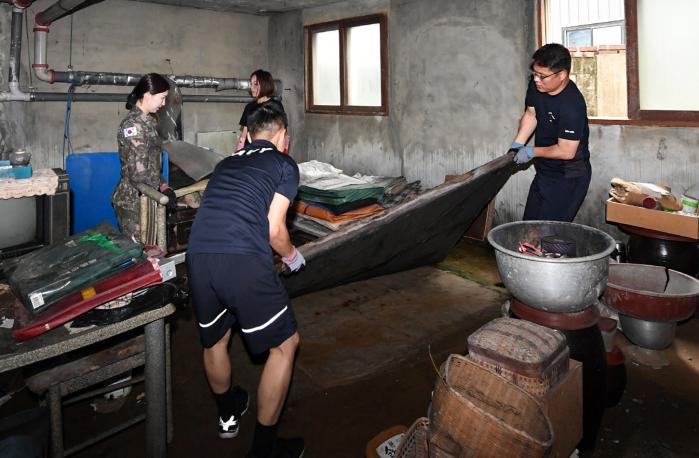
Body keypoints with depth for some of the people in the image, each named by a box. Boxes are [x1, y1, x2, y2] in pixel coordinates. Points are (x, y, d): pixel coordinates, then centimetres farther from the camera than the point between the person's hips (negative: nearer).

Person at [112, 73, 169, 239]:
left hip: (144, 198, 9)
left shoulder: (146, 121, 11)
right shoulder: (134, 125, -18)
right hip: (133, 202, -9)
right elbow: (139, 172, -22)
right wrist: (162, 186, -8)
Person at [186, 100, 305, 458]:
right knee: (284, 345, 12)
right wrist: (291, 256, 24)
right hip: (243, 260, -6)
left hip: (197, 256, 7)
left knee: (214, 340, 27)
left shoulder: (226, 163, 27)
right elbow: (274, 230, 4)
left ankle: (228, 414, 51)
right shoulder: (284, 165, 12)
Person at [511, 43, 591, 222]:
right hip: (544, 172, 8)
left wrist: (532, 152, -14)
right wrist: (517, 144, -2)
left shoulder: (572, 105, -29)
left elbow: (566, 151, -26)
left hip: (569, 179, -8)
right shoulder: (536, 85, -6)